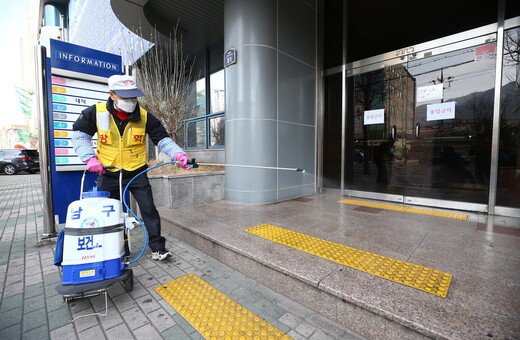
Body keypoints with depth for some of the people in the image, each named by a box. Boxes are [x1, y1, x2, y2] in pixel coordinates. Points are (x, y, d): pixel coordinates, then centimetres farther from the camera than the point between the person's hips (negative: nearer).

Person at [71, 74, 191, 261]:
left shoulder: (144, 116, -10)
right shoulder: (96, 112, -9)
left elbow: (162, 138, -10)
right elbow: (80, 134, 2)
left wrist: (178, 154, -26)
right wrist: (90, 157, -11)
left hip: (137, 172, -1)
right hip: (108, 174, 1)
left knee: (149, 209, -1)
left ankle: (158, 248, 11)